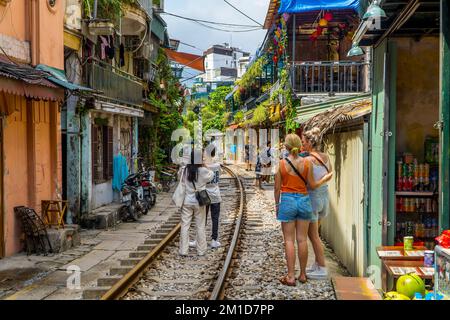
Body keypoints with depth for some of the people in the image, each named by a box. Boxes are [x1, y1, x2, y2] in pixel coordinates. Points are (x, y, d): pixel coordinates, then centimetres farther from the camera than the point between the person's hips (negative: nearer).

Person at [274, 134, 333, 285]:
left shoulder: (282, 163, -6)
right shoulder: (306, 162, -4)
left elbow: (277, 187, -2)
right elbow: (312, 185, 0)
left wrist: (277, 205, 11)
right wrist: (325, 179, 18)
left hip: (287, 201, -2)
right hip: (303, 200, 2)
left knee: (289, 240, 2)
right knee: (302, 239, 8)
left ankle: (290, 277, 1)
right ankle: (303, 275, 16)